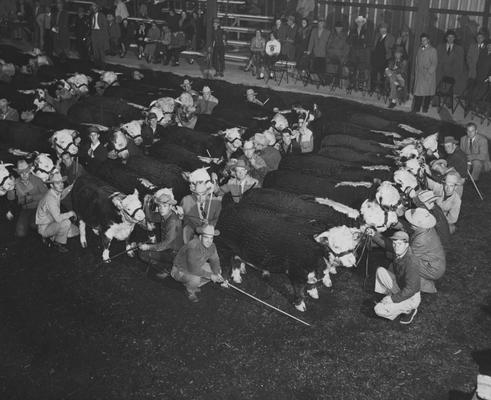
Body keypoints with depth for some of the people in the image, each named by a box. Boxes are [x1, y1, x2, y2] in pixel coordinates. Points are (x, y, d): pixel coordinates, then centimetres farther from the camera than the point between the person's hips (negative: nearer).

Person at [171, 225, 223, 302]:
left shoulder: (211, 246, -13)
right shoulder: (193, 247, -37)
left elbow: (214, 261, 0)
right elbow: (194, 270, -38)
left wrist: (217, 274, -18)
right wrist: (210, 275, -31)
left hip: (197, 267, 8)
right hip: (180, 270, -8)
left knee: (217, 270, 0)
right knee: (195, 279, -37)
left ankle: (195, 285, 12)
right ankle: (190, 290, -1)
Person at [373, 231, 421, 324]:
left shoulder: (411, 263, -34)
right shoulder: (399, 253, -9)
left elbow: (410, 290, -32)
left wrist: (393, 299, -25)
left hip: (411, 298, -8)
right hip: (399, 287, 8)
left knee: (378, 310, -19)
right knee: (380, 271, -5)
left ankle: (409, 309, 0)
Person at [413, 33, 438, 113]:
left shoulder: (432, 50, -2)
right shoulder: (419, 49, 14)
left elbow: (434, 63, -7)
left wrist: (429, 73, -15)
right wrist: (416, 72, 7)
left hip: (429, 74, -4)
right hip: (419, 74, 4)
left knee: (427, 92, 1)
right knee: (418, 91, -1)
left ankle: (425, 108, 10)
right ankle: (416, 109, 1)